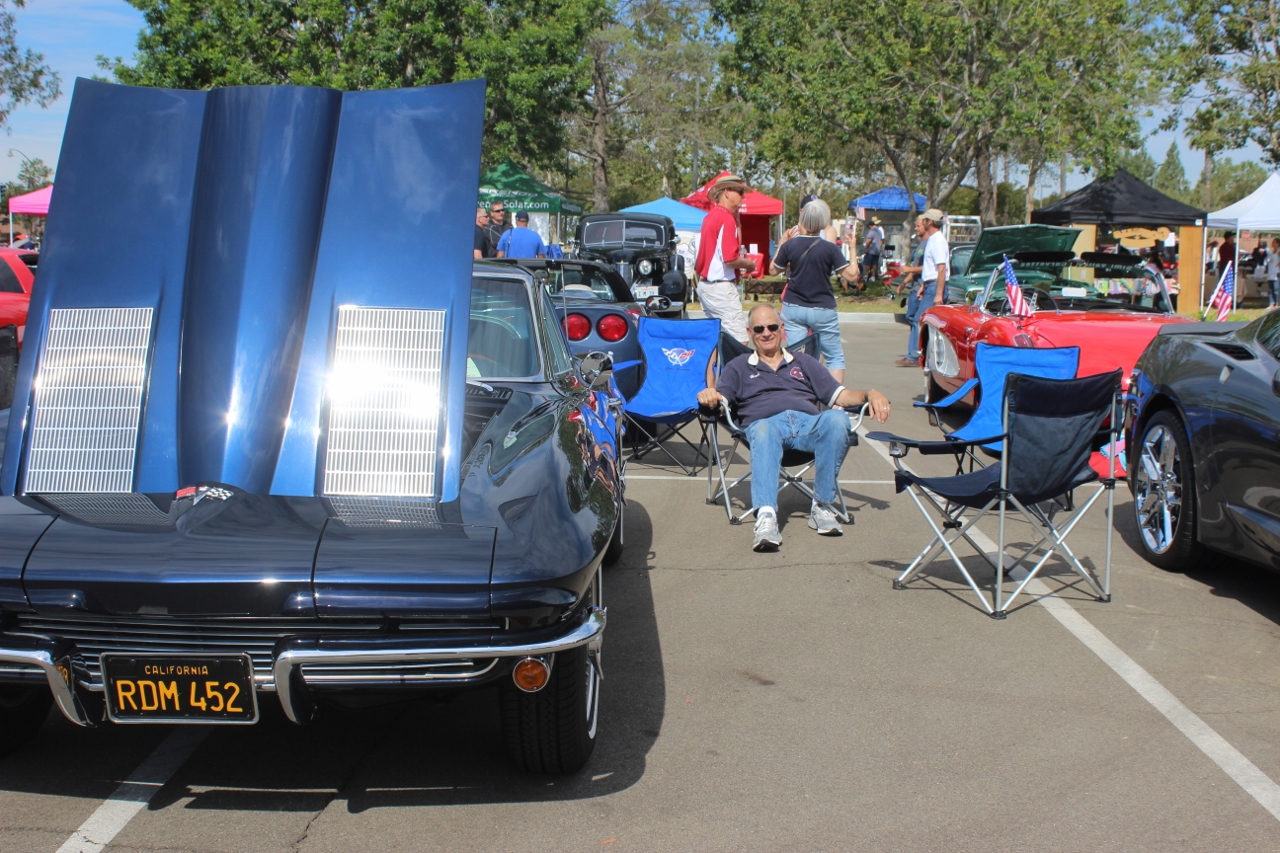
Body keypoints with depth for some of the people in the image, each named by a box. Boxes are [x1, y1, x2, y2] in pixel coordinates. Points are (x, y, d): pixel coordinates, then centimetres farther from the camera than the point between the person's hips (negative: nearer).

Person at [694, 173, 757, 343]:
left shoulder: (710, 216, 15)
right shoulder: (726, 219, -14)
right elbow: (729, 259, -20)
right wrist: (748, 264, -5)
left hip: (705, 284, 10)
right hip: (721, 286, -10)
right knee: (739, 341, -12)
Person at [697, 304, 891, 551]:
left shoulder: (804, 363, 33)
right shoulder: (738, 367, 29)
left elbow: (840, 396, 23)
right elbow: (719, 399, 12)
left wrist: (869, 395, 2)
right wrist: (707, 395, -13)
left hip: (809, 423, 2)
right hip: (766, 422, -2)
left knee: (837, 418, -34)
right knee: (764, 432, -41)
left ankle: (822, 506, -27)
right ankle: (766, 517, -58)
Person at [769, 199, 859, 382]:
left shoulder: (789, 246, -6)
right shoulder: (829, 249, -12)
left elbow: (773, 270, 10)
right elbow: (852, 276, -10)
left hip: (793, 308, 2)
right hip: (823, 310, -2)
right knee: (835, 357, 8)